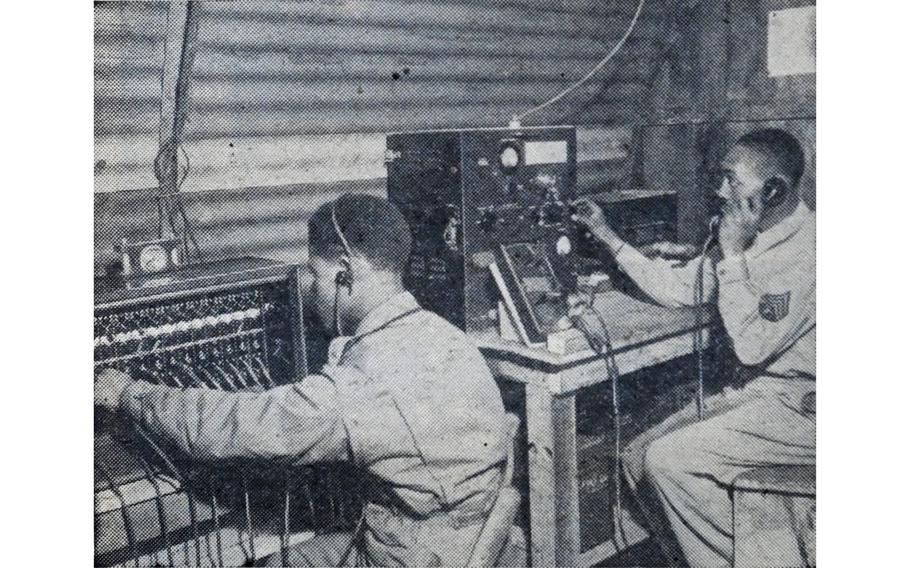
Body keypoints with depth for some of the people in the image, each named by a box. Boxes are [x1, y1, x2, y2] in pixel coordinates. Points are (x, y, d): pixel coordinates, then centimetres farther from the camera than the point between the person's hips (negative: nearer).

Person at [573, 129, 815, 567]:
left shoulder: (806, 249, -21)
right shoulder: (751, 237, 6)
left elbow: (751, 345, -23)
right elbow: (677, 288, 12)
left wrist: (732, 256, -21)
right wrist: (607, 236, 10)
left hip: (802, 407, -9)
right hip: (762, 393, 9)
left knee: (670, 459, -19)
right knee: (640, 460, 0)